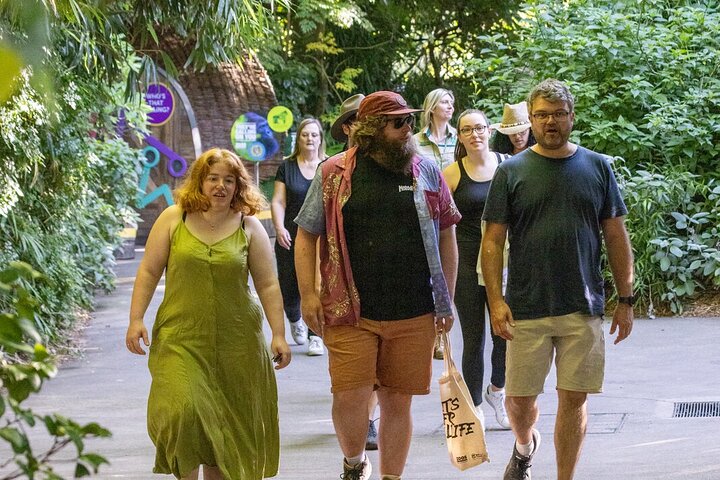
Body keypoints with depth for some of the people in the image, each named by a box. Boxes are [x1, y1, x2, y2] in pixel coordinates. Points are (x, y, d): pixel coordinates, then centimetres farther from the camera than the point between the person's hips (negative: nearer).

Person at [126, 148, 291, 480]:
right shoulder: (173, 219, 2)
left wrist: (279, 334, -2)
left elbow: (267, 285, 4)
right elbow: (149, 272, 5)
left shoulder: (249, 227, 4)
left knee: (227, 422, 3)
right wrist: (136, 319, -2)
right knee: (181, 410, -17)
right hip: (181, 338, -1)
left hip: (236, 341, 1)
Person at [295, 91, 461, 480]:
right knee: (349, 397, -8)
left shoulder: (426, 171, 8)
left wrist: (447, 301, 11)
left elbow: (446, 236, 13)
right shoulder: (334, 174, 3)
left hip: (414, 316, 2)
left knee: (398, 403, 5)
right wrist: (308, 293, -3)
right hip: (350, 314, -1)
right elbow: (307, 235, 7)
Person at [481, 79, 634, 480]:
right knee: (519, 398, 5)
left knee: (574, 399, 2)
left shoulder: (597, 167, 6)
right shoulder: (512, 172, 2)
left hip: (584, 310, 1)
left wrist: (626, 299, 4)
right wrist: (496, 300, -9)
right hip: (526, 309, -1)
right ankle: (525, 446, 36)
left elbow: (616, 237, 8)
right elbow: (493, 241, 1)